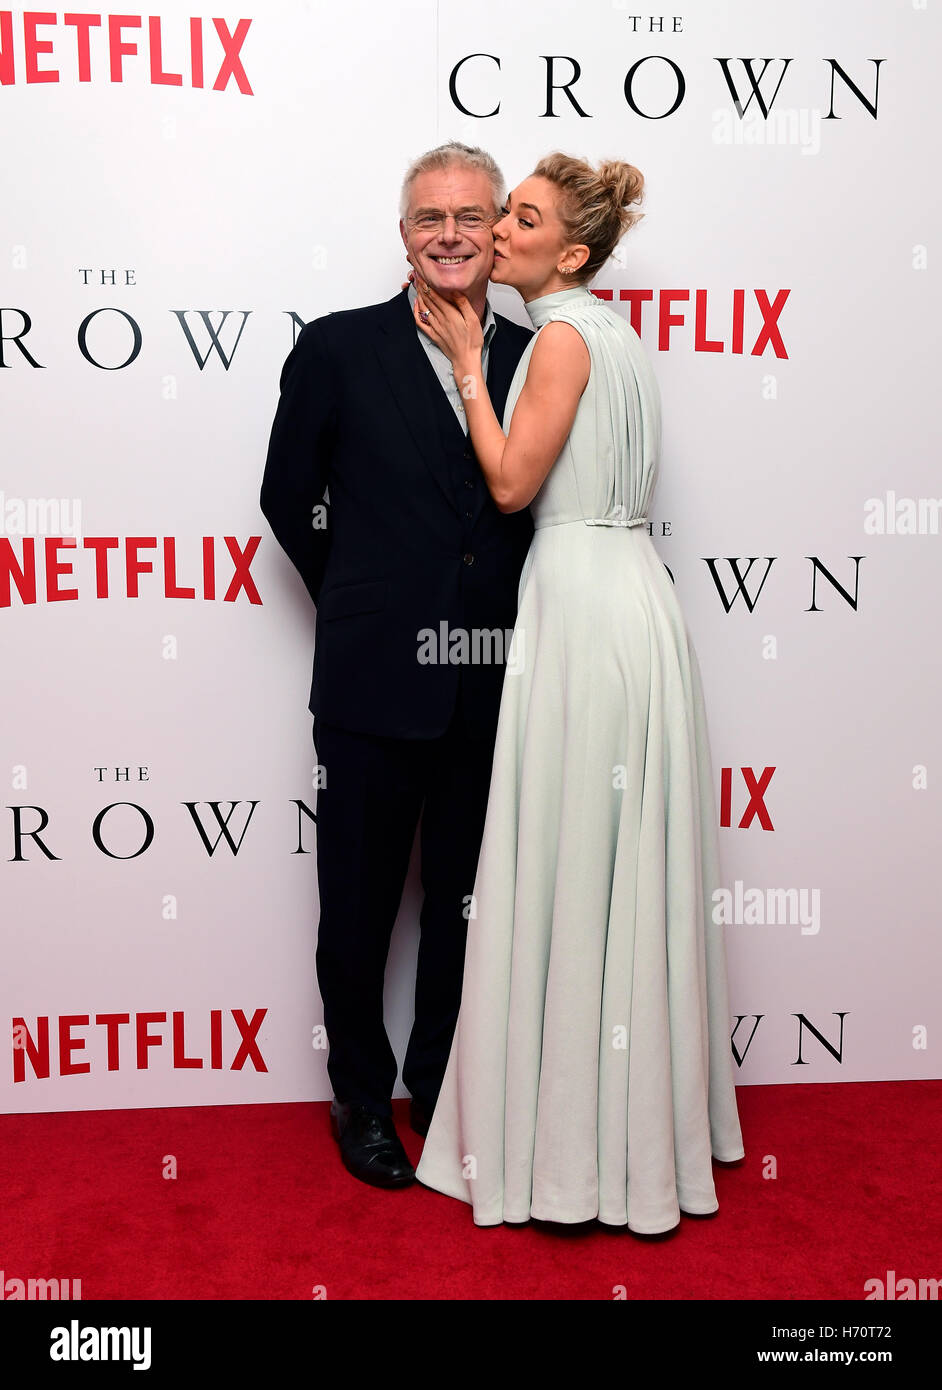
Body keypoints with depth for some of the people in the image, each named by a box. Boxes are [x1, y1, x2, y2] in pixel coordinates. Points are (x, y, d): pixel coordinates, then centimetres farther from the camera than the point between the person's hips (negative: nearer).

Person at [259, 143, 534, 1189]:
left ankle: (441, 1085, 37)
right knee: (358, 908, 11)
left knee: (466, 904, 16)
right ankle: (361, 1095, 33)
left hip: (491, 686, 3)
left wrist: (507, 622, 2)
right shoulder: (338, 349, -3)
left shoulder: (534, 358, 4)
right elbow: (289, 497, 5)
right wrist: (365, 604, 7)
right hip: (374, 683, -2)